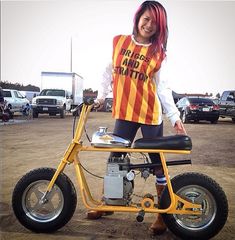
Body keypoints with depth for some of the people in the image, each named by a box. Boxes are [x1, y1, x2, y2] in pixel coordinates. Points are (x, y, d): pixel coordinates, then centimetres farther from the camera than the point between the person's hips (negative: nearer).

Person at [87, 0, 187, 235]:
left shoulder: (158, 53, -1)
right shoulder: (118, 41, 5)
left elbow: (163, 88, -2)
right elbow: (109, 71, 16)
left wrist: (175, 117, -8)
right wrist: (100, 96, 16)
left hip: (151, 115, -2)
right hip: (124, 113, 3)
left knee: (157, 163, 5)